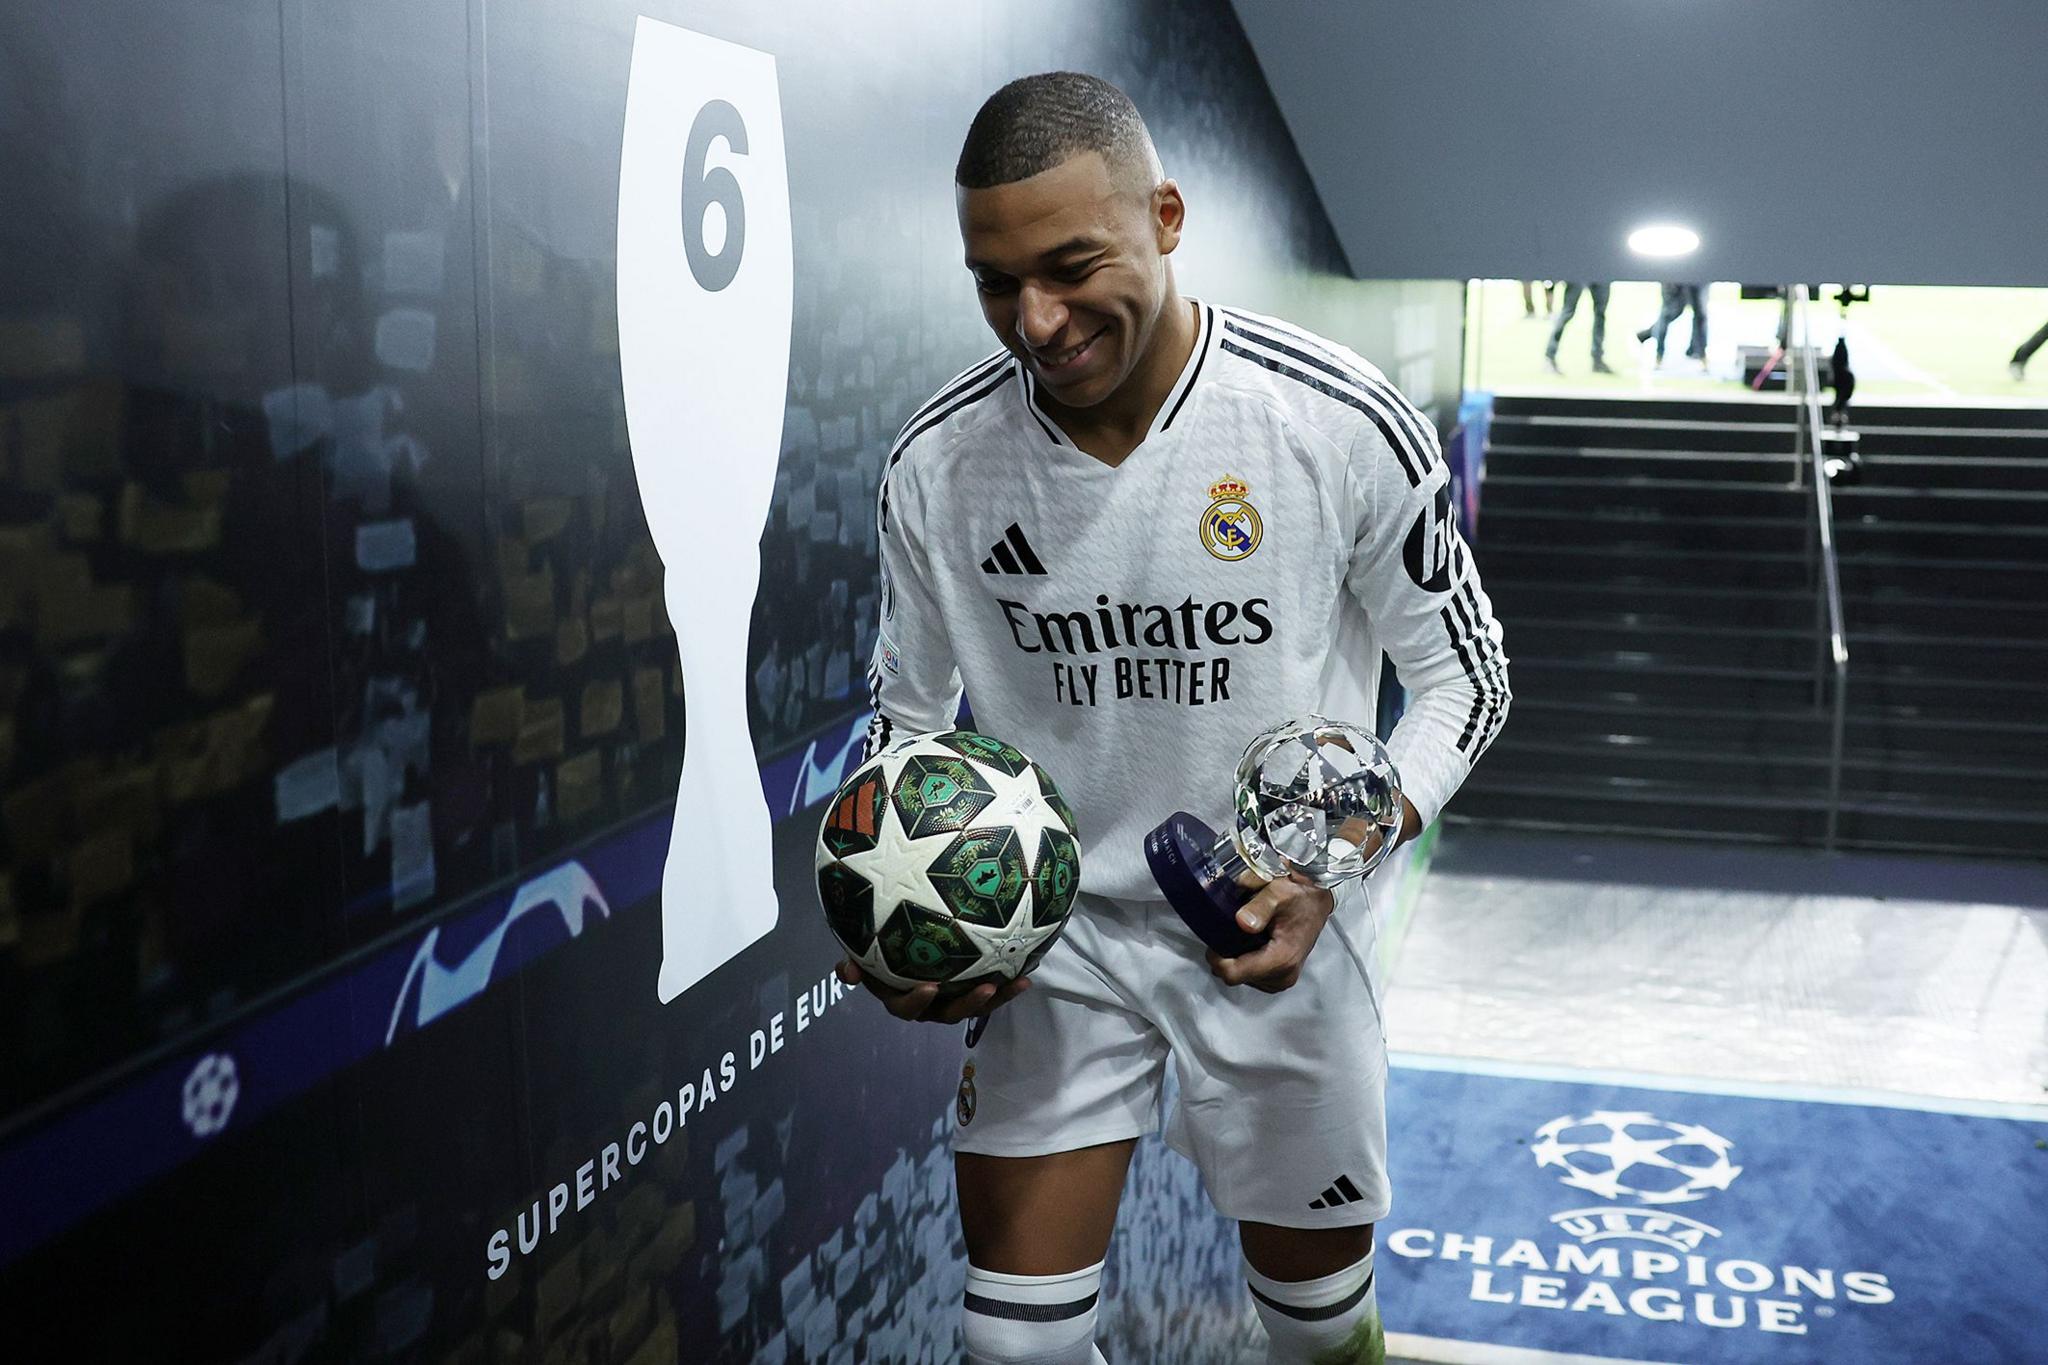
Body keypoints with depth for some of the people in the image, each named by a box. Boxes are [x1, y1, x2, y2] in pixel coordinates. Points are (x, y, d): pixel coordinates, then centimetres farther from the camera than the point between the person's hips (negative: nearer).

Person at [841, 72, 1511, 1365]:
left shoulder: (1343, 423, -18)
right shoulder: (936, 463, -11)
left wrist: (1332, 867, -21)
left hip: (1276, 932, -1)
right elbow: (910, 714, 5)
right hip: (1052, 931, 1)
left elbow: (1466, 676, -6)